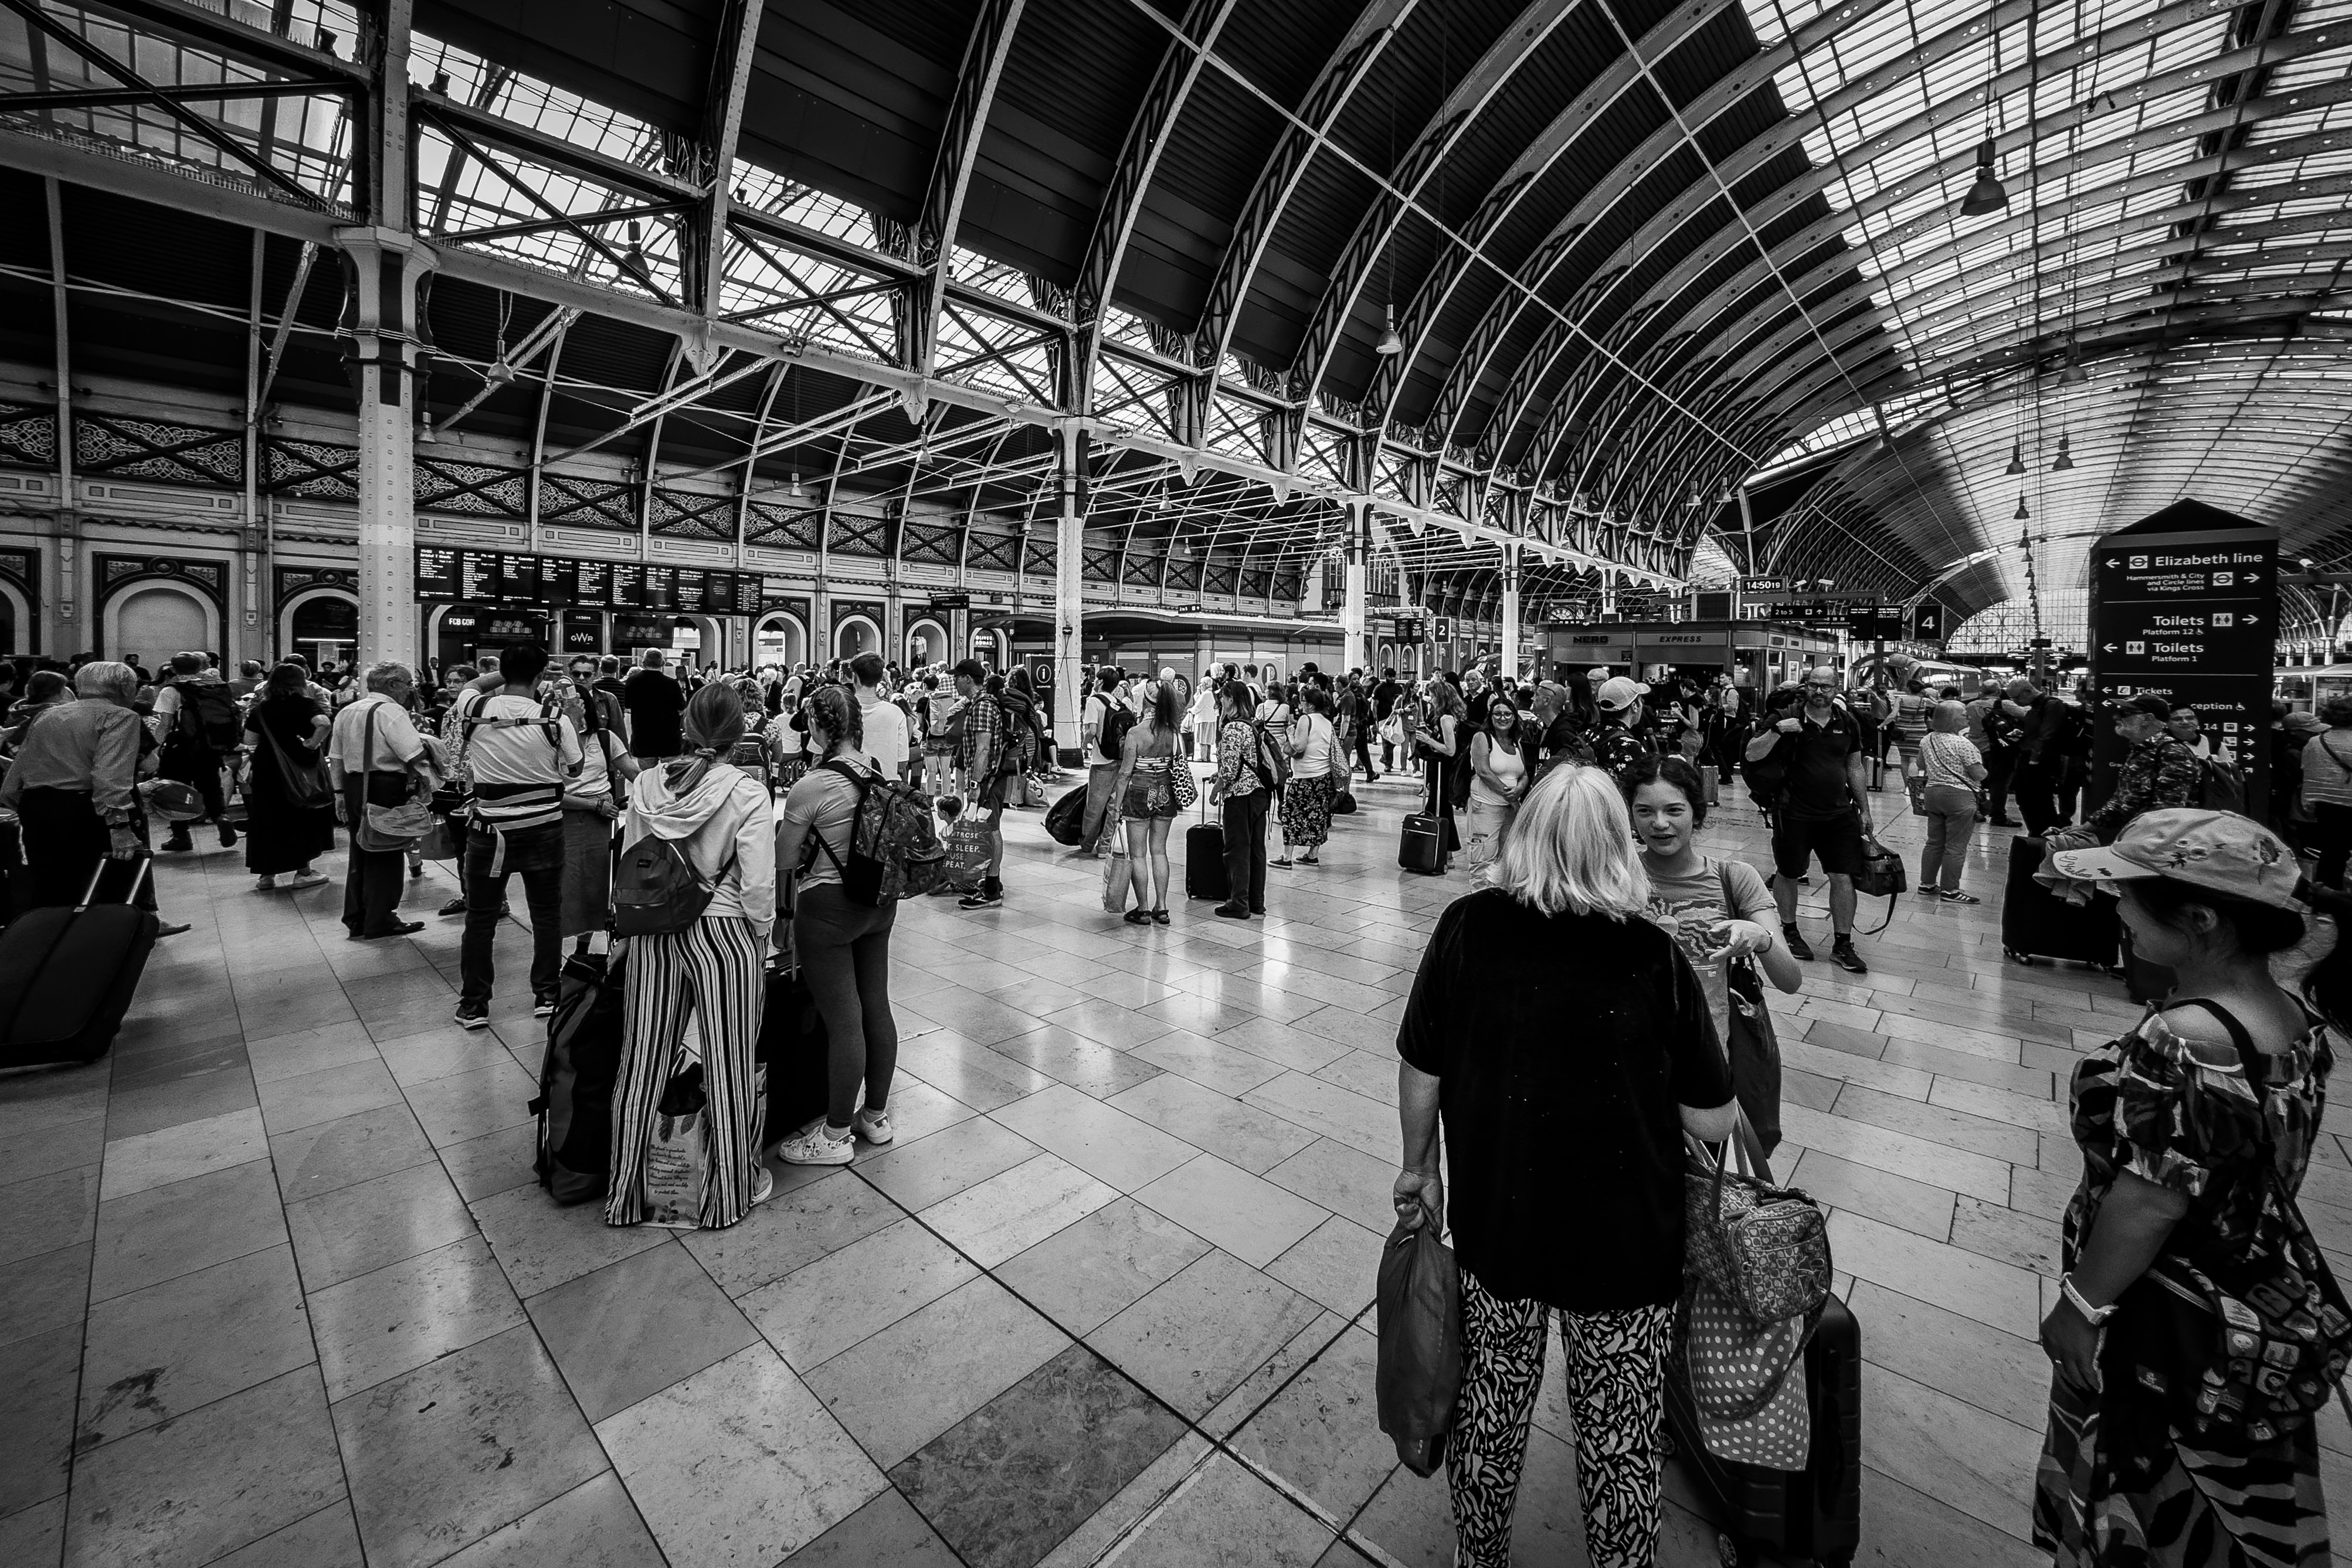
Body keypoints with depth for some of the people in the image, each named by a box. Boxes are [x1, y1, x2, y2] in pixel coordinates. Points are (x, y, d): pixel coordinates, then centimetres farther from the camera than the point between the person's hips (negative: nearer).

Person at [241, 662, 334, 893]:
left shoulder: (261, 708, 5)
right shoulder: (306, 704, -8)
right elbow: (323, 723, -28)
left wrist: (274, 741, 19)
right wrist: (313, 744, -15)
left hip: (267, 768, 4)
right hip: (300, 768, -4)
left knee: (267, 818, 10)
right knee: (303, 816, 7)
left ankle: (266, 875, 14)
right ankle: (303, 872, 11)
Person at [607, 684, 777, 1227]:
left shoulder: (646, 785, -2)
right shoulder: (748, 795, -15)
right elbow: (759, 888, -16)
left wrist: (636, 921, 18)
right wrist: (761, 942, 0)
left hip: (652, 934, 4)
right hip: (724, 932, -4)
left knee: (643, 1063, 17)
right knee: (726, 1068, 12)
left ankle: (626, 1193, 35)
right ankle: (729, 1190, 30)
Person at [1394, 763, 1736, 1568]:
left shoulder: (1468, 927, -16)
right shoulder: (1656, 958, -18)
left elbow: (1419, 1071, -8)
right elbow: (1714, 1121, -9)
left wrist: (1420, 1167, 7)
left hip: (1493, 1224, 2)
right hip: (1625, 1244, -1)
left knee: (1490, 1410, 26)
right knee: (1623, 1441, 23)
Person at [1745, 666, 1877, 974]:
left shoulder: (1847, 723, 5)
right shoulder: (1788, 719, -6)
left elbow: (1855, 767, 13)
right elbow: (1751, 755, -12)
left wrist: (1865, 810, 12)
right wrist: (1776, 732, -28)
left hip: (1839, 813, 3)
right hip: (1794, 814, -3)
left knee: (1844, 877, 1)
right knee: (1788, 874, 8)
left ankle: (1842, 945, 11)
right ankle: (1789, 931, 28)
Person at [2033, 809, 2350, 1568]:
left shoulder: (2180, 1041, -32)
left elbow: (2147, 1207, -26)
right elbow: (2264, 1168, 4)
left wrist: (2079, 1307, -14)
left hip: (2165, 1334, -7)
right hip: (2270, 1311, 7)